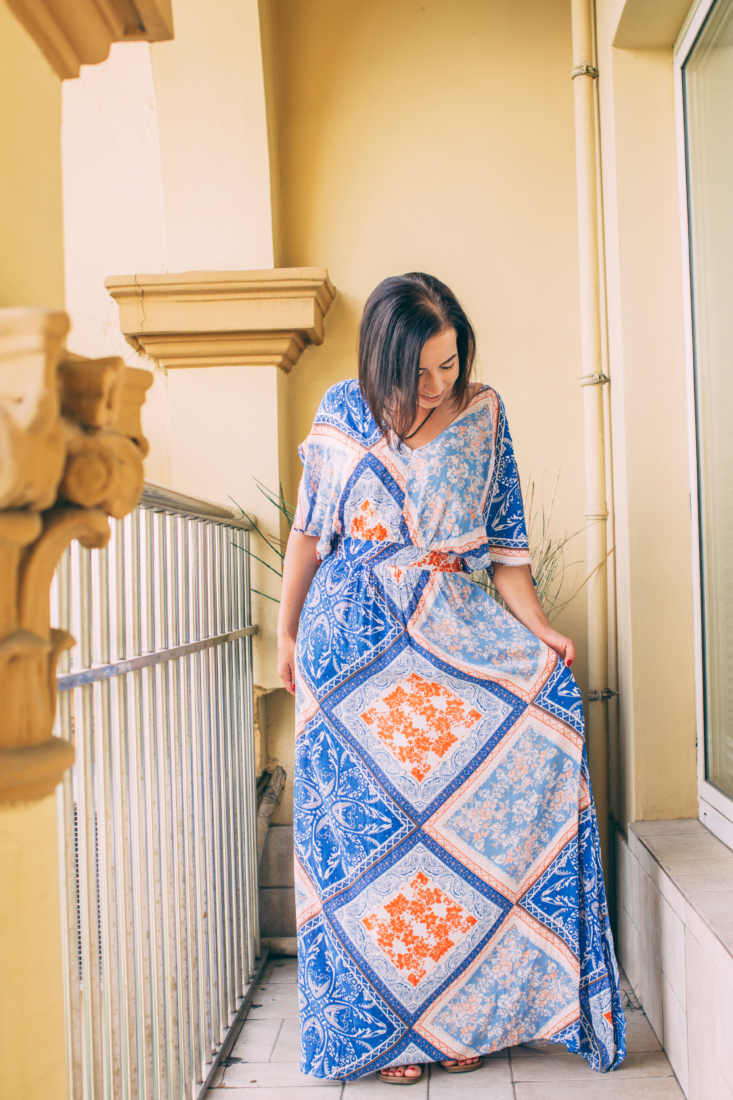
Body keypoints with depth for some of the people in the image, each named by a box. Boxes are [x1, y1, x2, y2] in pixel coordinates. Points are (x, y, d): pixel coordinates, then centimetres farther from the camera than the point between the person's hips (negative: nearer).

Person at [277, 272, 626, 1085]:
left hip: (449, 628, 2)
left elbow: (502, 538, 6)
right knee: (366, 821, -3)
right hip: (354, 637, -1)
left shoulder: (483, 413, 4)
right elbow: (308, 530, 8)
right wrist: (286, 633, 9)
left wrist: (538, 629, -6)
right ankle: (384, 1025, 12)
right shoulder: (344, 411, 1)